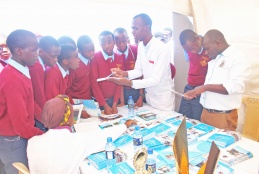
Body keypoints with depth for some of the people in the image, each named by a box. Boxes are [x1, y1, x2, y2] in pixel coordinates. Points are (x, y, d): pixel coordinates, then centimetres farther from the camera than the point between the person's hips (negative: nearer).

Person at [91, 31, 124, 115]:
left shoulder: (119, 58, -1)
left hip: (112, 99, 3)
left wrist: (115, 103, -7)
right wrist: (104, 105, -15)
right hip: (98, 100, -3)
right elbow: (94, 82, -13)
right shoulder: (95, 57, -12)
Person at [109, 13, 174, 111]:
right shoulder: (140, 46, -1)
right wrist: (124, 73, -16)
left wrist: (129, 83, -33)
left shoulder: (161, 48, -23)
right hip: (149, 95, 6)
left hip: (163, 97, -6)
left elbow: (156, 80, -26)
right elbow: (139, 70, 4)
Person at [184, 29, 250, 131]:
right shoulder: (213, 60, 14)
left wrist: (205, 87, -24)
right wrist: (195, 91, 8)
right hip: (206, 113, 7)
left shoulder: (238, 58, -10)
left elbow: (235, 87, -23)